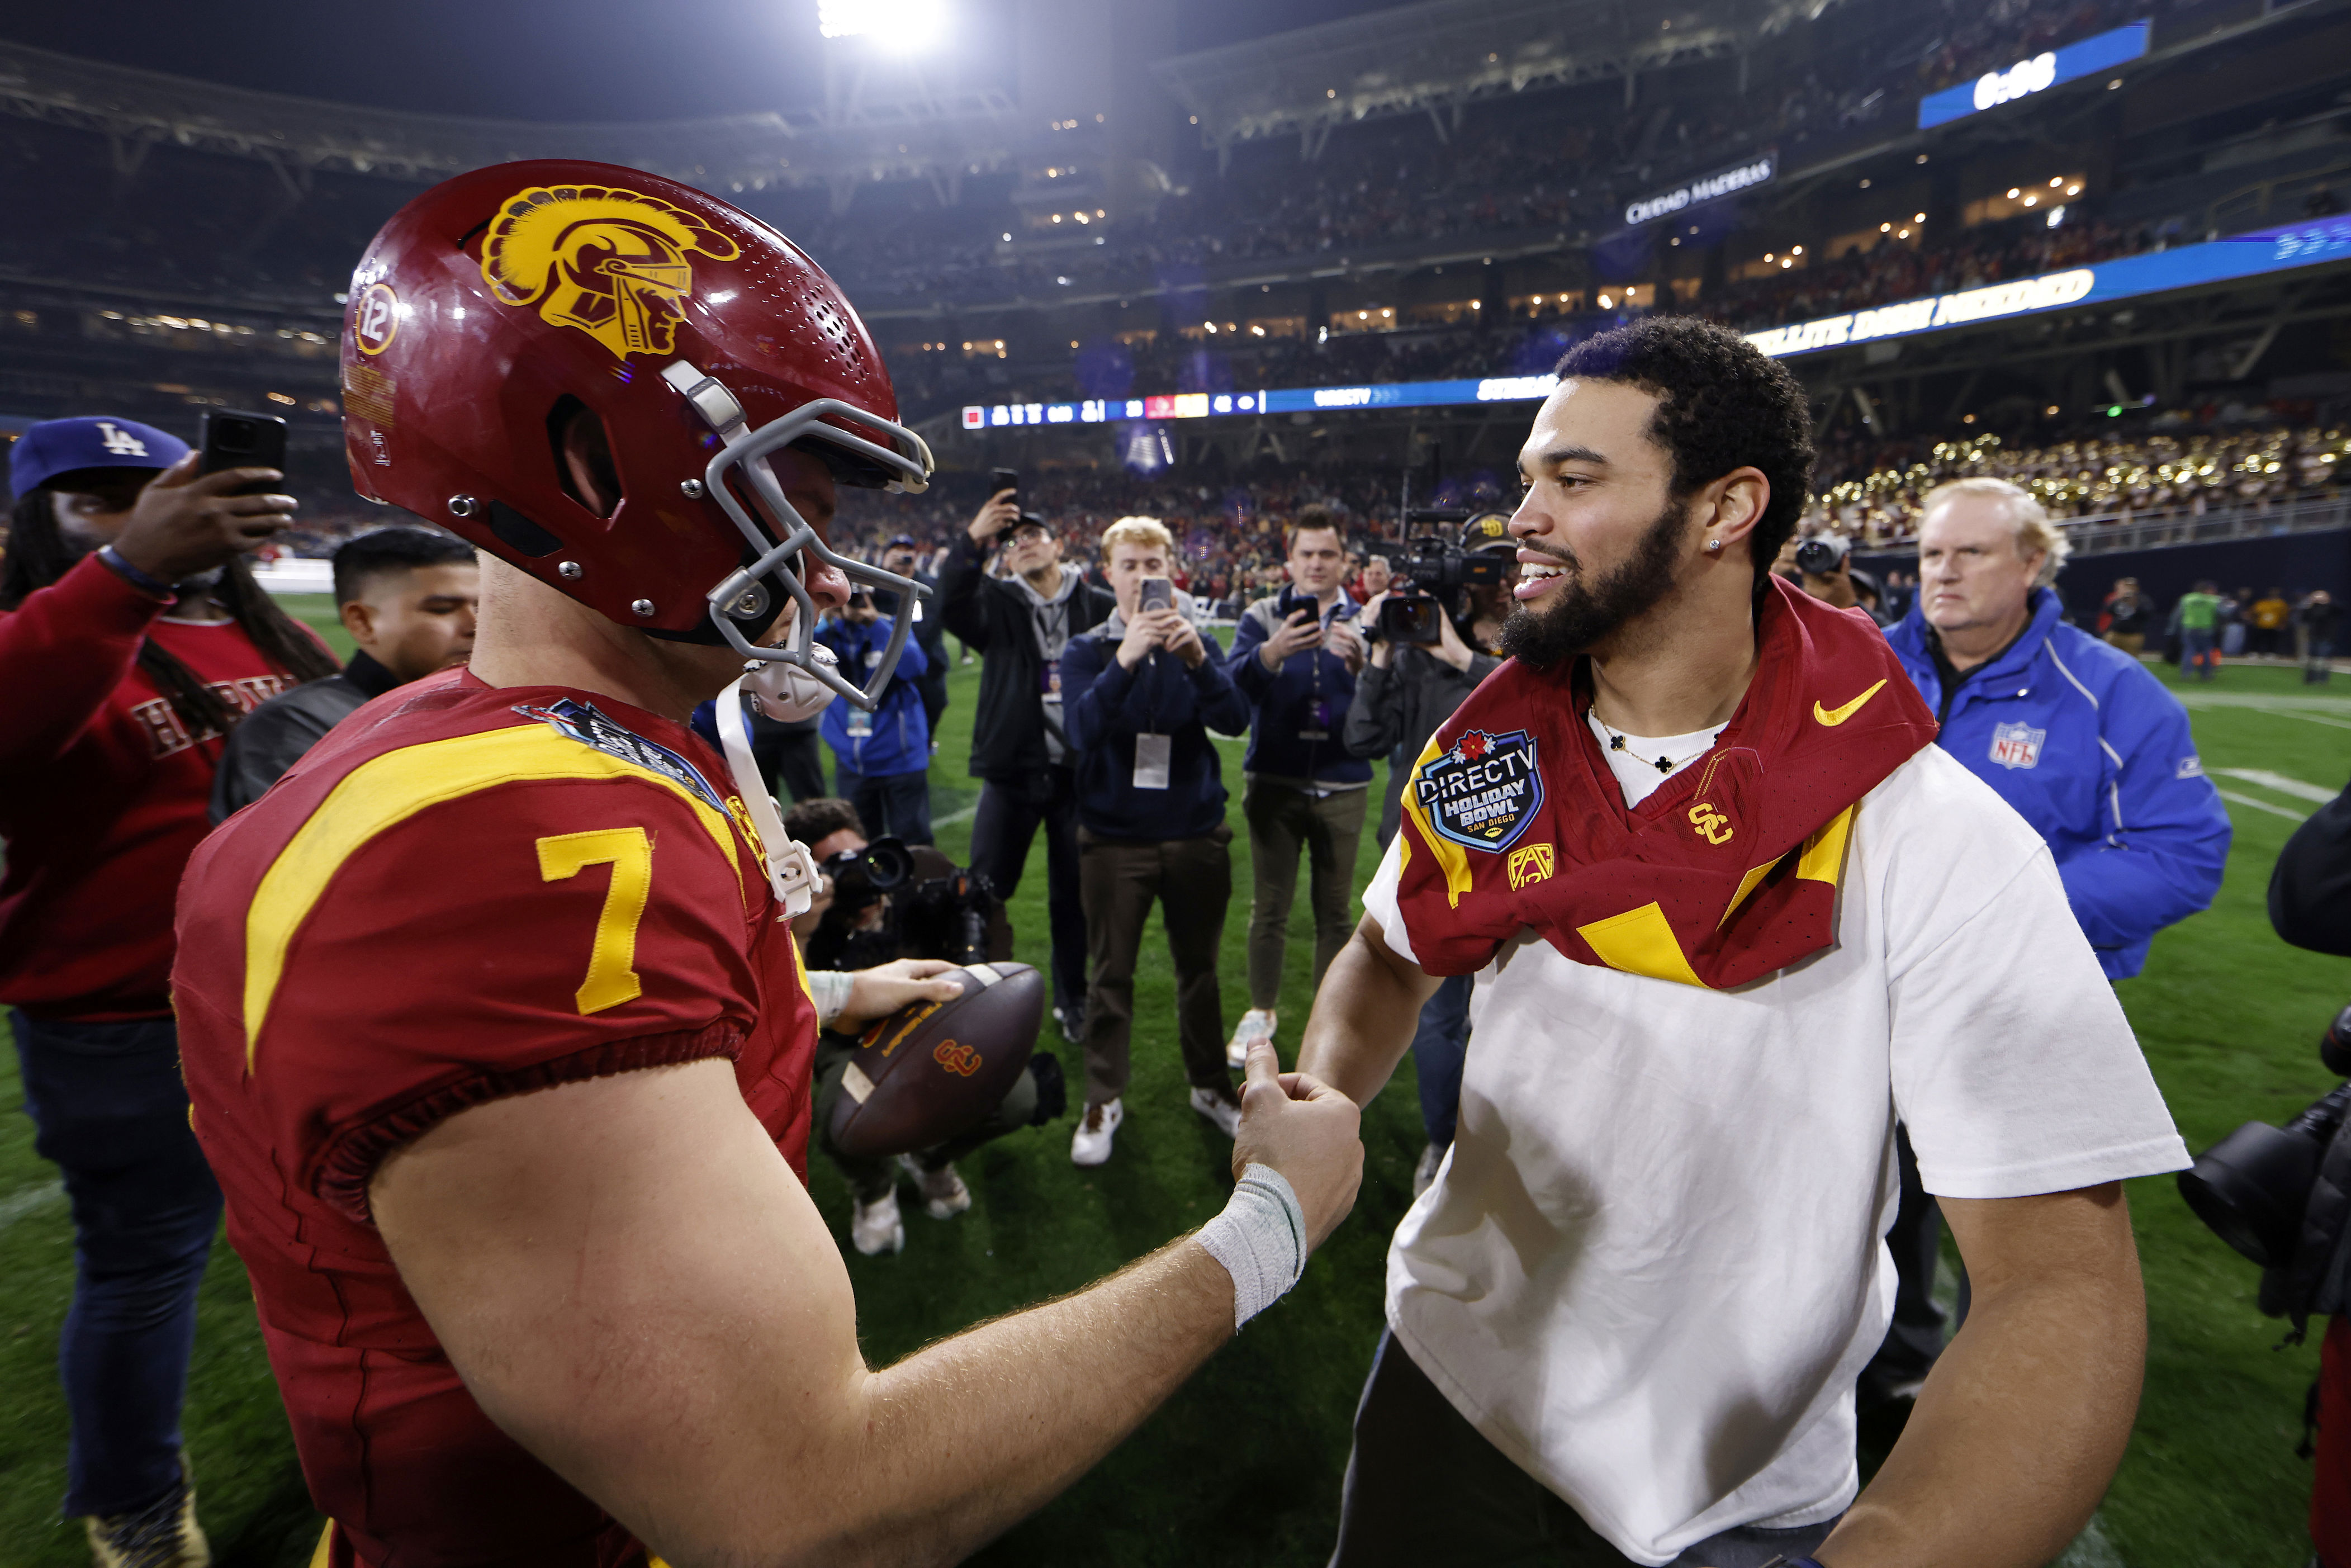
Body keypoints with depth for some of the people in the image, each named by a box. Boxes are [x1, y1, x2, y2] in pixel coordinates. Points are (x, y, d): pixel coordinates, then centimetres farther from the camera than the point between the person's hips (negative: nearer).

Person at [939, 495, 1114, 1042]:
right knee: (984, 891, 5)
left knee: (1073, 896, 12)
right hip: (1012, 771, 1)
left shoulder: (1100, 607, 2)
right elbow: (951, 609, -18)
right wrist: (973, 540, -27)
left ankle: (1072, 1001, 29)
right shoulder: (998, 602, 3)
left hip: (1080, 772, 0)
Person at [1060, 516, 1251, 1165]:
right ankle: (1104, 1100, 24)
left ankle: (1211, 1085, 33)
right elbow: (1082, 730, -19)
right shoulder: (1086, 650, 0)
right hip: (1115, 836, -1)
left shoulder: (1198, 644, 4)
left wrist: (1196, 658, -29)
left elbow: (1235, 720, -13)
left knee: (1199, 966, 14)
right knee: (1110, 973, 7)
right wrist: (1125, 661, -32)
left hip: (1196, 832, 2)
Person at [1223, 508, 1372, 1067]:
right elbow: (1233, 685, -15)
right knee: (1268, 908, 7)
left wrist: (1360, 663, -31)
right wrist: (1272, 652, -34)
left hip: (1342, 788, 0)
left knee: (1334, 910, 8)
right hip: (1274, 784, 0)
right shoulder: (1262, 617, 3)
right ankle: (1261, 1011, 25)